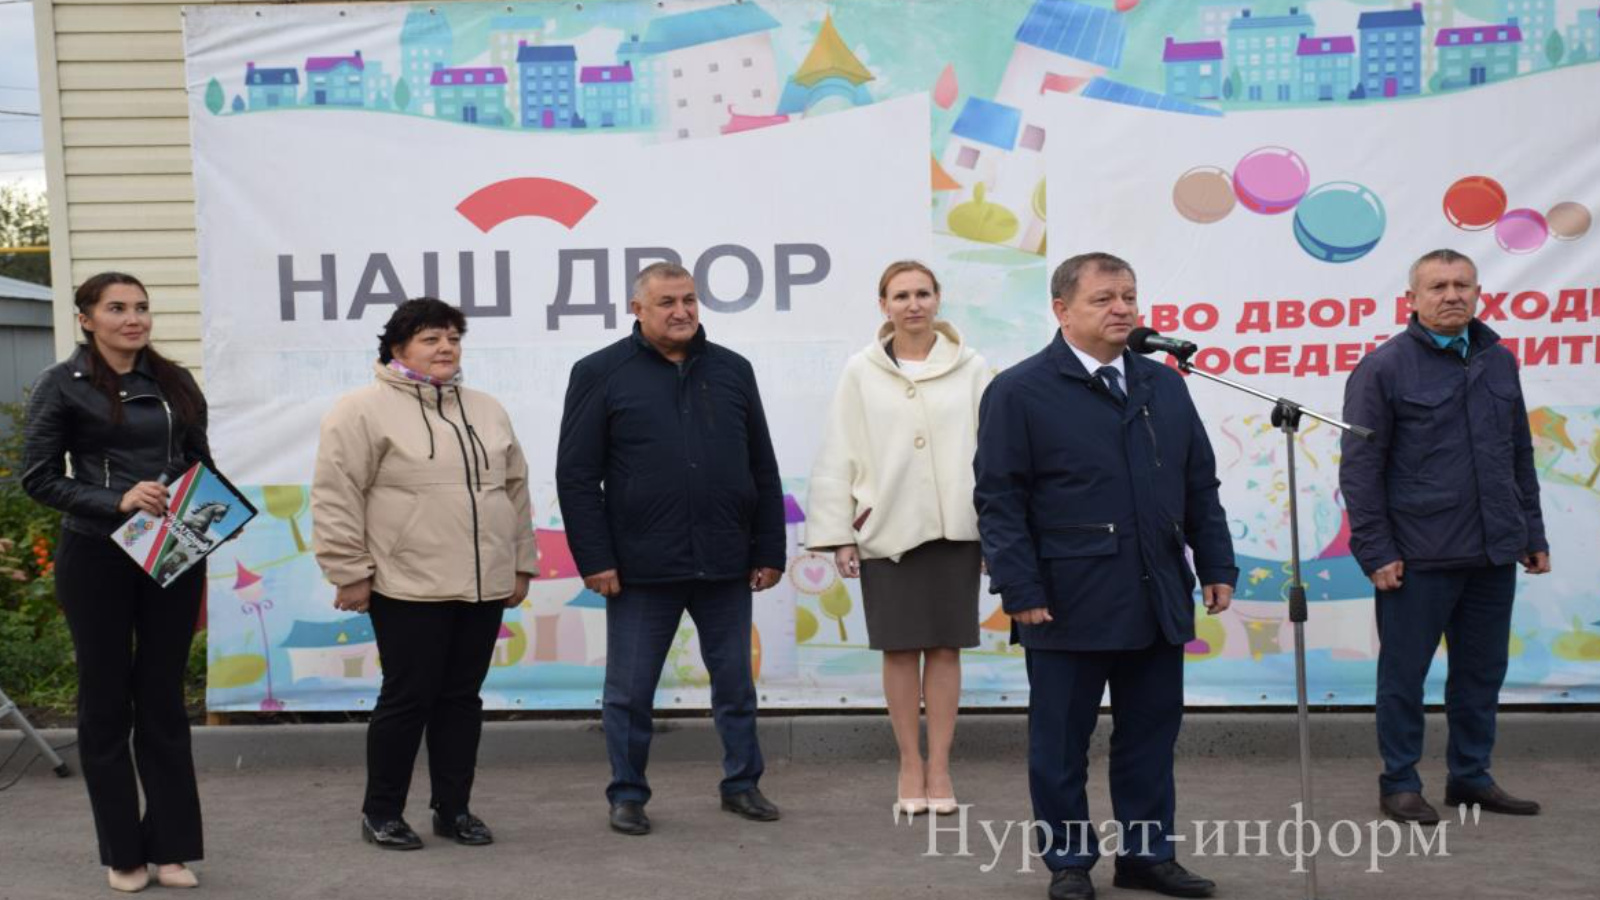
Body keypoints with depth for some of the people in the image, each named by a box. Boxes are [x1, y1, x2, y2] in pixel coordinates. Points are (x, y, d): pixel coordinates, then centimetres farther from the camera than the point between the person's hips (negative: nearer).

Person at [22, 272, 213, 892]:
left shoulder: (175, 383, 9)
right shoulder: (63, 385, -3)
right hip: (97, 559, -3)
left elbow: (202, 464, 16)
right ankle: (122, 854, 17)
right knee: (107, 702, 6)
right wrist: (117, 501, -20)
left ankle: (172, 848, 16)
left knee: (164, 700, 8)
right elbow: (38, 478, -8)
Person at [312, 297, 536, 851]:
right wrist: (350, 571, -10)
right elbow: (336, 497, -8)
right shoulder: (364, 410, -5)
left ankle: (453, 809, 21)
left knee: (463, 699, 11)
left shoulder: (485, 411, 15)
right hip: (409, 589, -6)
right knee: (407, 699, 0)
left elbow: (515, 490, 19)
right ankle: (381, 813, 15)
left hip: (484, 587, 6)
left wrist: (521, 563, 16)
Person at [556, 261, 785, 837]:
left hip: (725, 565, 3)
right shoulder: (601, 374, 0)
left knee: (735, 683, 12)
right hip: (641, 568, -3)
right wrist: (594, 559, -9)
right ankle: (627, 794, 20)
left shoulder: (732, 371, 10)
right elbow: (576, 476, -3)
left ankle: (742, 783, 27)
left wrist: (769, 552, 8)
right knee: (630, 691, 6)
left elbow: (764, 471, 12)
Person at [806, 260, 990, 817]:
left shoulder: (969, 368, 1)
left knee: (945, 647, 6)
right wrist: (838, 534, -1)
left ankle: (939, 767, 16)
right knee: (900, 648, 7)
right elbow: (839, 456, 2)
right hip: (886, 530, 0)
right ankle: (910, 765, 19)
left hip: (954, 527, 0)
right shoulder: (861, 372, 1)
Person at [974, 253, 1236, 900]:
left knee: (1151, 734, 12)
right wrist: (1021, 592, -13)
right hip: (1069, 602, -5)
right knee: (1061, 742, 6)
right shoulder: (1019, 392, -5)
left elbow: (1200, 486, 16)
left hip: (1158, 599, 5)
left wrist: (1216, 566, 10)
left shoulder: (1164, 386, 13)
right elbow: (999, 501, -8)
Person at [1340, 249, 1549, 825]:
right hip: (1420, 557, -5)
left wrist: (1533, 535, 14)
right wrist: (1376, 552, -11)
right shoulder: (1384, 368, -6)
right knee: (1404, 674, 4)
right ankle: (1399, 783, 16)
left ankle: (1471, 777, 26)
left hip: (1494, 555, 6)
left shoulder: (1498, 361, 11)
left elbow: (1520, 456, 18)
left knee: (1483, 671, 13)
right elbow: (1360, 469, -7)